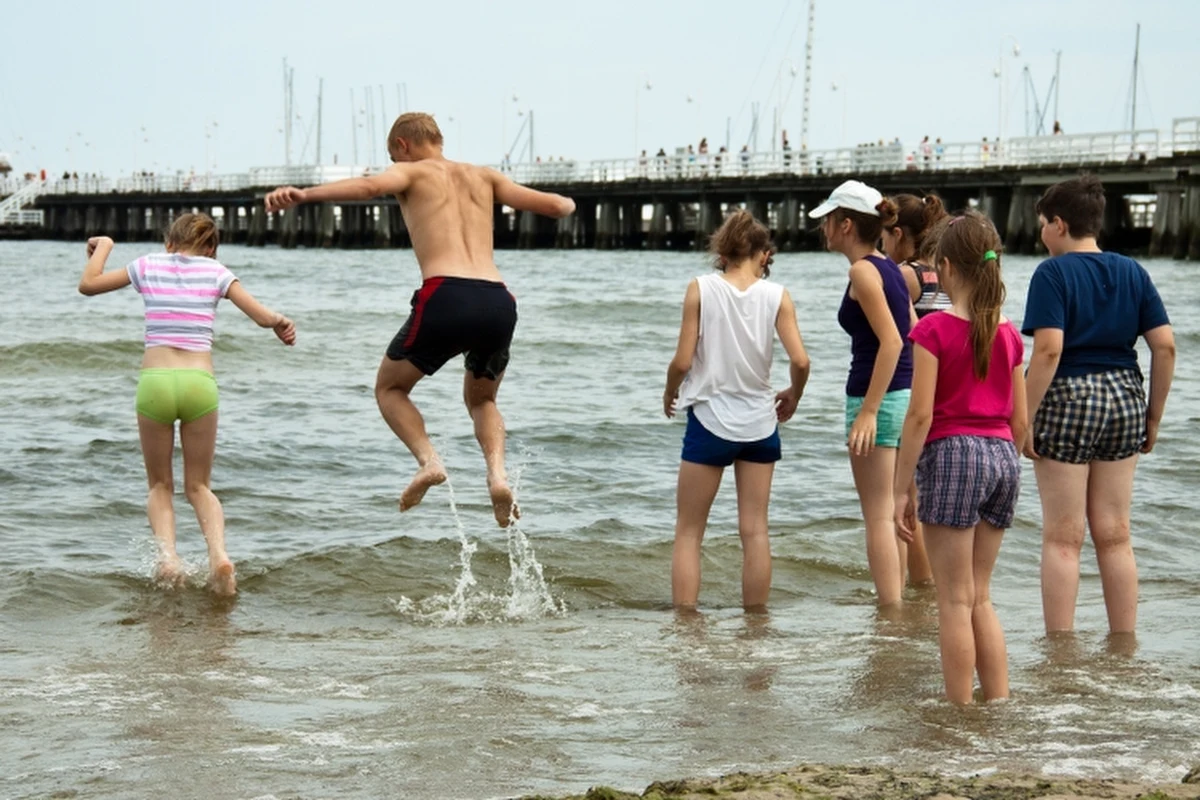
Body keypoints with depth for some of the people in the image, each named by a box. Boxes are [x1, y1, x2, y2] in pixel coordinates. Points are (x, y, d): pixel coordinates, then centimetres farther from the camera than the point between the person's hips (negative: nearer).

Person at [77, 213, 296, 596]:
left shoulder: (149, 265, 11)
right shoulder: (215, 271, 10)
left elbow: (88, 284, 18)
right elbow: (263, 316, 4)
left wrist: (103, 246, 34)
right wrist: (280, 323, 26)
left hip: (155, 381, 0)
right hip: (199, 381, 0)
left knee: (160, 485, 17)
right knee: (199, 485, 13)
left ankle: (166, 554, -10)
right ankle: (218, 553, -13)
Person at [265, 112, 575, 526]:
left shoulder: (411, 172, 14)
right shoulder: (483, 177, 26)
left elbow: (369, 185, -8)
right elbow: (555, 206, 24)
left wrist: (304, 194, -19)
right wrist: (568, 204, 49)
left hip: (446, 295, -4)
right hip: (499, 302, 4)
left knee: (389, 387, 20)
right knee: (481, 399, 29)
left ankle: (428, 459, -5)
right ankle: (498, 473, 0)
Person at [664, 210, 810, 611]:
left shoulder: (701, 289, -6)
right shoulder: (777, 296, -3)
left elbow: (683, 361, -9)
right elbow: (800, 360, -9)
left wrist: (670, 393, 11)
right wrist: (793, 396, 11)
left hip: (710, 420, -2)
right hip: (759, 423, 2)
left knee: (688, 531, 6)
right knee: (754, 529, 9)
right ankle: (756, 614, 10)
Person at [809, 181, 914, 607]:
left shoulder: (863, 271, -13)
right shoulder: (890, 268, 13)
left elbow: (891, 341, -21)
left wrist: (868, 410, -23)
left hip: (877, 397, -9)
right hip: (905, 396, 9)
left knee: (878, 516, -5)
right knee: (892, 512, 15)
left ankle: (891, 611, -6)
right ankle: (897, 603, 20)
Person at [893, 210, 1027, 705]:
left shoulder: (935, 330, -8)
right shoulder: (1008, 334, 8)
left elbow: (920, 414, -11)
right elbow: (1020, 420, 12)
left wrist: (902, 488, -7)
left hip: (953, 454, -6)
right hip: (1003, 459, 6)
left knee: (955, 601, 1)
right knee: (980, 597, 15)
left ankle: (961, 712, 3)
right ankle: (999, 704, 14)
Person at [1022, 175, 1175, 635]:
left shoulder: (1053, 273, -8)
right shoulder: (1132, 273, 7)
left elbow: (1048, 349, -19)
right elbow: (1165, 345, 2)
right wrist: (1153, 416, 10)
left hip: (1067, 399, -5)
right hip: (1123, 399, 5)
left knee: (1062, 537, 1)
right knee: (1114, 536, 12)